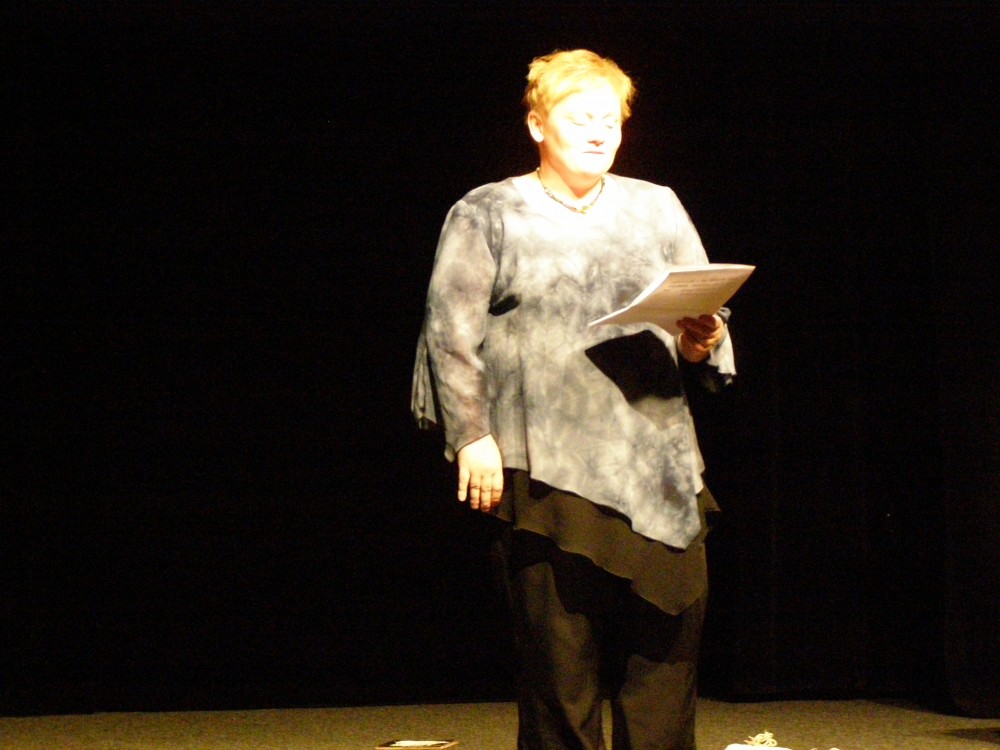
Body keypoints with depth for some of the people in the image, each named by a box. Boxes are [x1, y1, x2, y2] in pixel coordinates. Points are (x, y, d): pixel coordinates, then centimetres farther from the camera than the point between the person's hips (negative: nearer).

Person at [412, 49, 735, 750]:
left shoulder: (657, 209, 19)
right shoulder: (487, 214, 10)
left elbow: (709, 319, 19)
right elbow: (452, 331, 2)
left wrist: (703, 343, -5)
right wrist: (472, 435, -8)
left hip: (659, 463, 3)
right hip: (552, 469, -3)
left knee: (667, 645, -1)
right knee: (561, 662, -3)